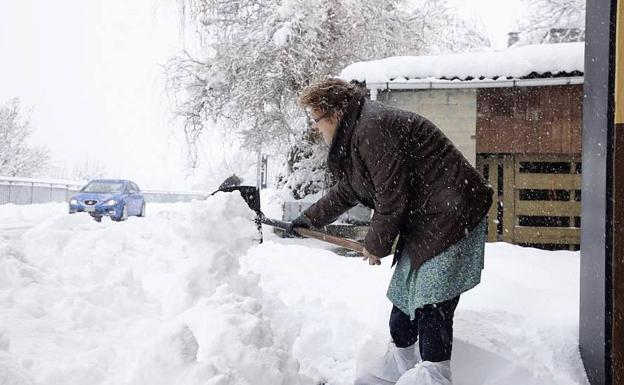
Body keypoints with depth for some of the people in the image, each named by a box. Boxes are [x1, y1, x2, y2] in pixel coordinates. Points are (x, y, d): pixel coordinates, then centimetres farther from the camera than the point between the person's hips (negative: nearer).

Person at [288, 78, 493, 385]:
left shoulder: (372, 130, -21)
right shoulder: (357, 134, 13)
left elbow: (393, 198, -21)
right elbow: (345, 193, 27)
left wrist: (376, 244, -6)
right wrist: (309, 219, 34)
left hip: (450, 216, -11)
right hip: (423, 220, 11)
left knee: (432, 303, -8)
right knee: (404, 295, 15)